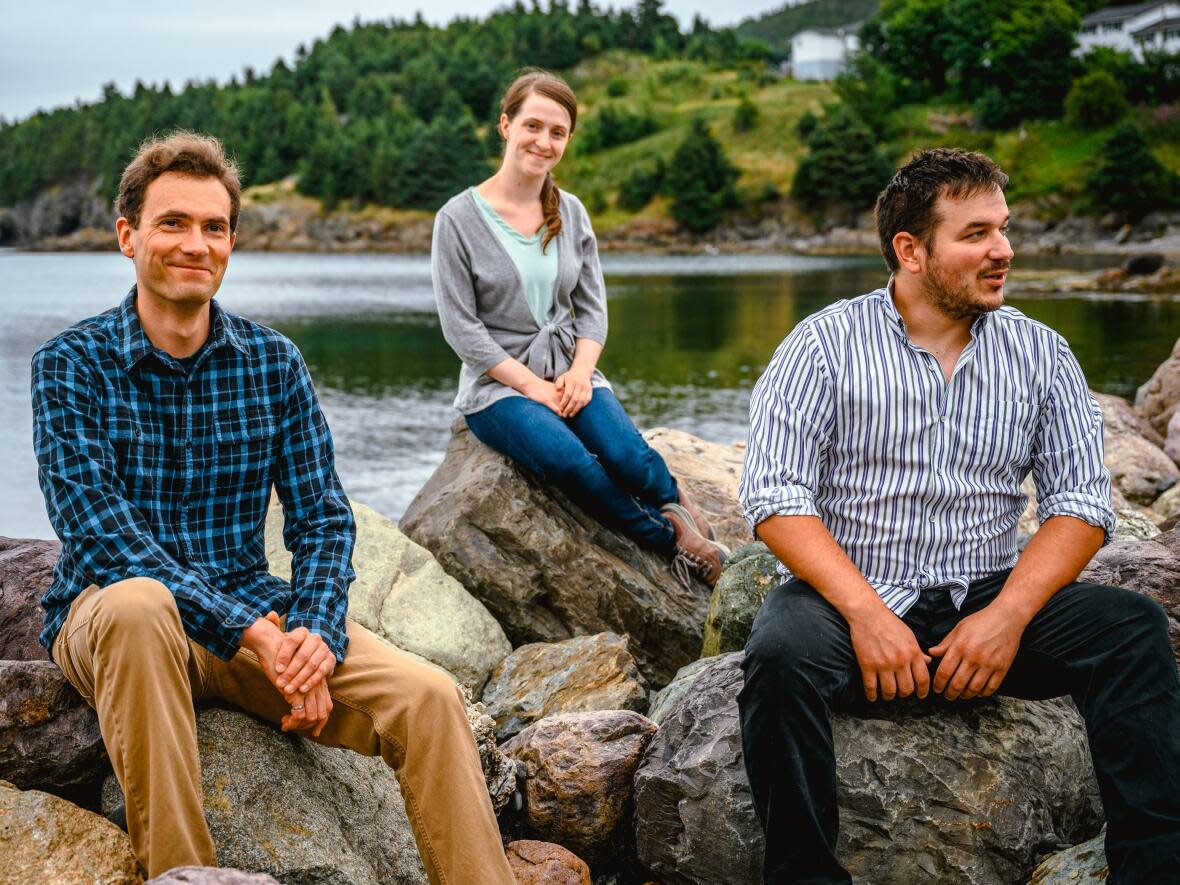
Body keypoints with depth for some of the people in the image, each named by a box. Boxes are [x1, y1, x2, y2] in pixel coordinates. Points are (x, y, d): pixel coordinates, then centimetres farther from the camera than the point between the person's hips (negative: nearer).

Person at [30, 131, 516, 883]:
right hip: (108, 610, -3)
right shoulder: (72, 364, -5)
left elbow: (323, 517, 2)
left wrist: (316, 630, -19)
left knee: (429, 699, -19)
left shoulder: (274, 363, 5)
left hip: (252, 611, 3)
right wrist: (248, 632, -24)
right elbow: (96, 528, -16)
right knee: (138, 604, -39)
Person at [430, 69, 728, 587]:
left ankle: (676, 505, 5)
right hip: (499, 384, -3)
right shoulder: (459, 218, -5)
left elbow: (592, 306, 10)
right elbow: (461, 328, -8)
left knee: (629, 457, -27)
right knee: (571, 462, -33)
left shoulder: (571, 213, 9)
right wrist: (533, 387, -14)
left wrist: (580, 372, -9)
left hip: (571, 373, 3)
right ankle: (672, 539, -13)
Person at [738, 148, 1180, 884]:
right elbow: (776, 497, -9)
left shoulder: (1040, 353, 8)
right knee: (783, 654, -33)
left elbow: (1082, 501, 2)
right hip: (851, 597, -2)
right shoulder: (824, 345, -2)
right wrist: (867, 614, -21)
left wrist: (1009, 614, -15)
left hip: (987, 601, 3)